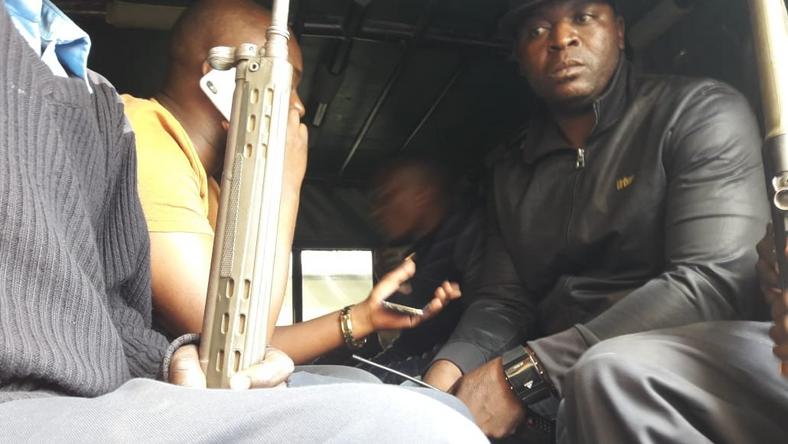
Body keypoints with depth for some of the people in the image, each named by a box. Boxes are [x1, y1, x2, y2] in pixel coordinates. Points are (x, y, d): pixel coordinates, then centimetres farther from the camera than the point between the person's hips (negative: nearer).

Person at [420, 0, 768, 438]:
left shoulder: (702, 112, -5)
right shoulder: (513, 175, 12)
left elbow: (716, 282, -17)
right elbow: (504, 302, 9)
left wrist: (524, 374, -23)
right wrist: (448, 368, -15)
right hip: (546, 398, 4)